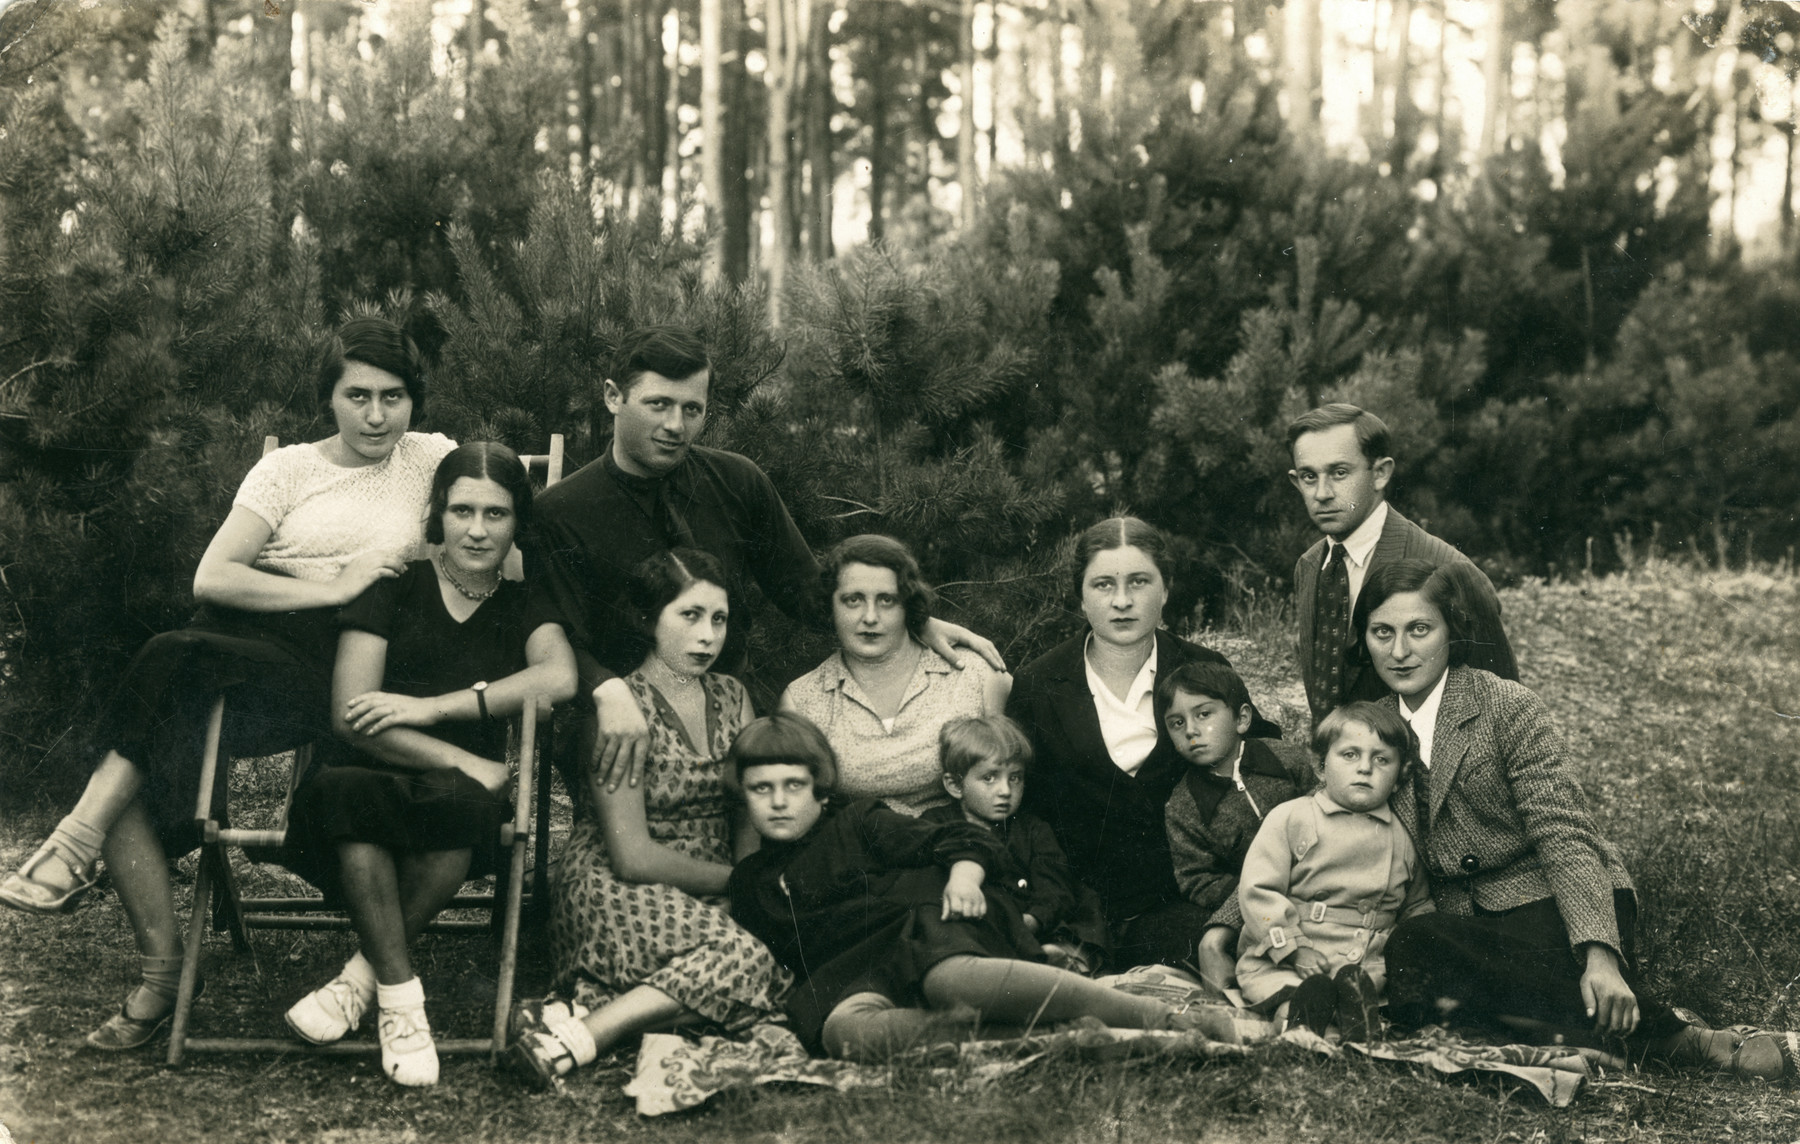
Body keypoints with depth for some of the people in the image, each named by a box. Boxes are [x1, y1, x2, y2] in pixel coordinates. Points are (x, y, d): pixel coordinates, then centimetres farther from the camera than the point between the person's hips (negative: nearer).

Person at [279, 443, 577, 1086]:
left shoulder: (525, 605, 15)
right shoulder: (393, 588, 10)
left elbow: (559, 677, -9)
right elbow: (349, 715, -1)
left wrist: (431, 707, -15)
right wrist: (462, 761, -13)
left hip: (461, 788, 1)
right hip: (377, 779, -1)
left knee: (464, 806, -37)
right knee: (340, 791, -37)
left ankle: (363, 975, -19)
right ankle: (400, 997, -31)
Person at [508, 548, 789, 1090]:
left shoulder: (731, 698, 13)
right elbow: (632, 855, -13)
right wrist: (734, 880, -9)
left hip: (706, 898, 7)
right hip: (613, 890, -7)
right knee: (739, 957, -33)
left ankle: (588, 1008, -26)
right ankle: (573, 1039, -33)